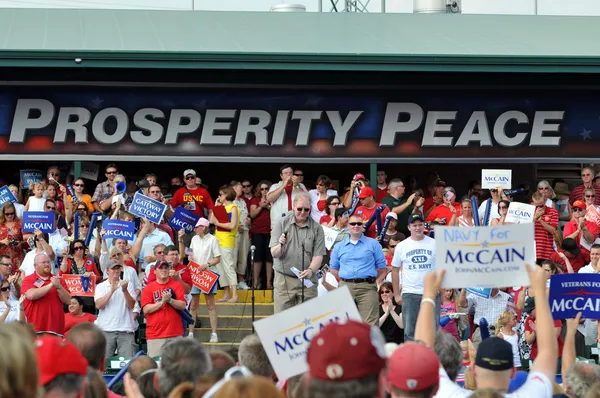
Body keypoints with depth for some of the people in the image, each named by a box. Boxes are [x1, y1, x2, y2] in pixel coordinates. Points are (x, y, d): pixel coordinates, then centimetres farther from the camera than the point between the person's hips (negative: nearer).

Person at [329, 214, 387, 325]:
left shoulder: (373, 244, 8)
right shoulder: (339, 247, 15)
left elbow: (382, 267, 8)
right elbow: (333, 268, 19)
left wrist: (369, 279, 3)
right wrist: (345, 279, 6)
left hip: (367, 288, -2)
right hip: (346, 287, 3)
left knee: (369, 323, -11)